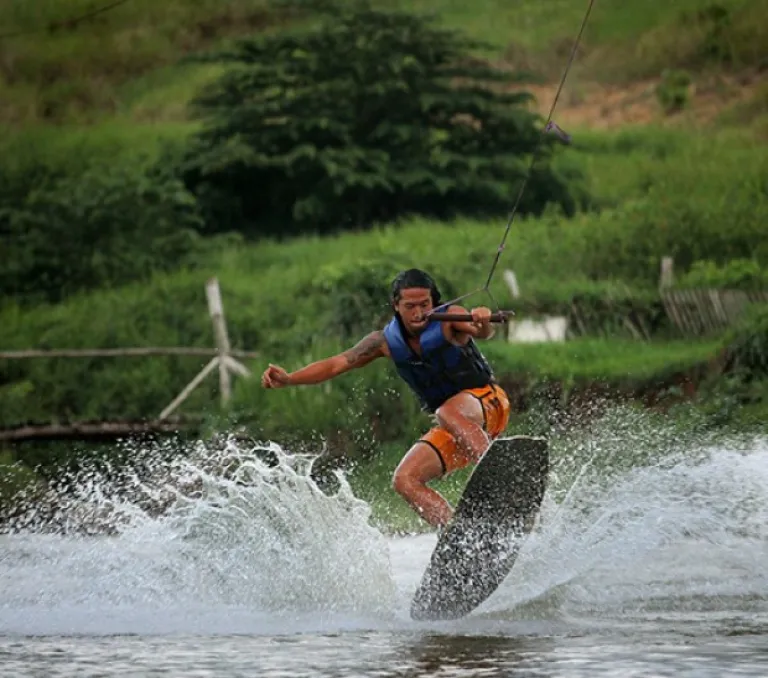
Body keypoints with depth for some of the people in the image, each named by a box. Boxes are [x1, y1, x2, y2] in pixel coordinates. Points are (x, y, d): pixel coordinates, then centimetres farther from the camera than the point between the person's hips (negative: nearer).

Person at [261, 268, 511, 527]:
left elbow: (483, 332, -33)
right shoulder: (386, 341, -2)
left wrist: (483, 322, -58)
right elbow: (336, 364, -4)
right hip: (451, 428, 6)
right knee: (405, 481, -10)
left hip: (487, 401, -6)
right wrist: (288, 379, -17)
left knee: (447, 413, -38)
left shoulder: (449, 319, -14)